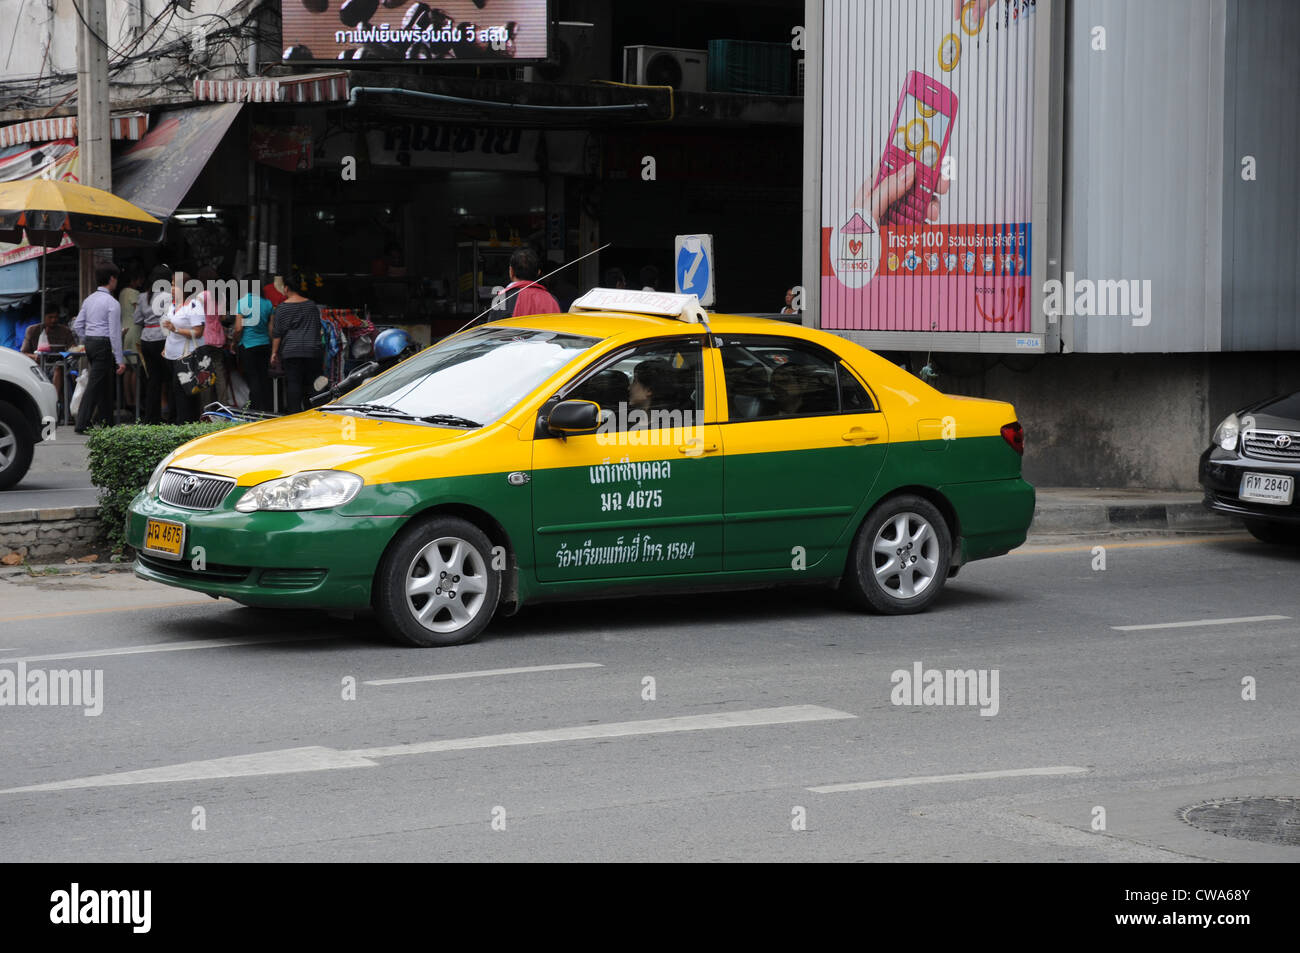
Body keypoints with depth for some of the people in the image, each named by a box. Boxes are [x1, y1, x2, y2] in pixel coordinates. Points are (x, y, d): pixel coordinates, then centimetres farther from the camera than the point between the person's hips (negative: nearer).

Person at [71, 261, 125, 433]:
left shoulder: (89, 299, 11)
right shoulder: (112, 303, -12)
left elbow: (77, 326, 11)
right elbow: (114, 333, -15)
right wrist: (120, 360, -12)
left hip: (89, 343, 8)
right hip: (103, 344, -8)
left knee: (105, 384, 17)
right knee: (95, 385, -8)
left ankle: (105, 421, 22)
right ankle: (82, 424, -11)